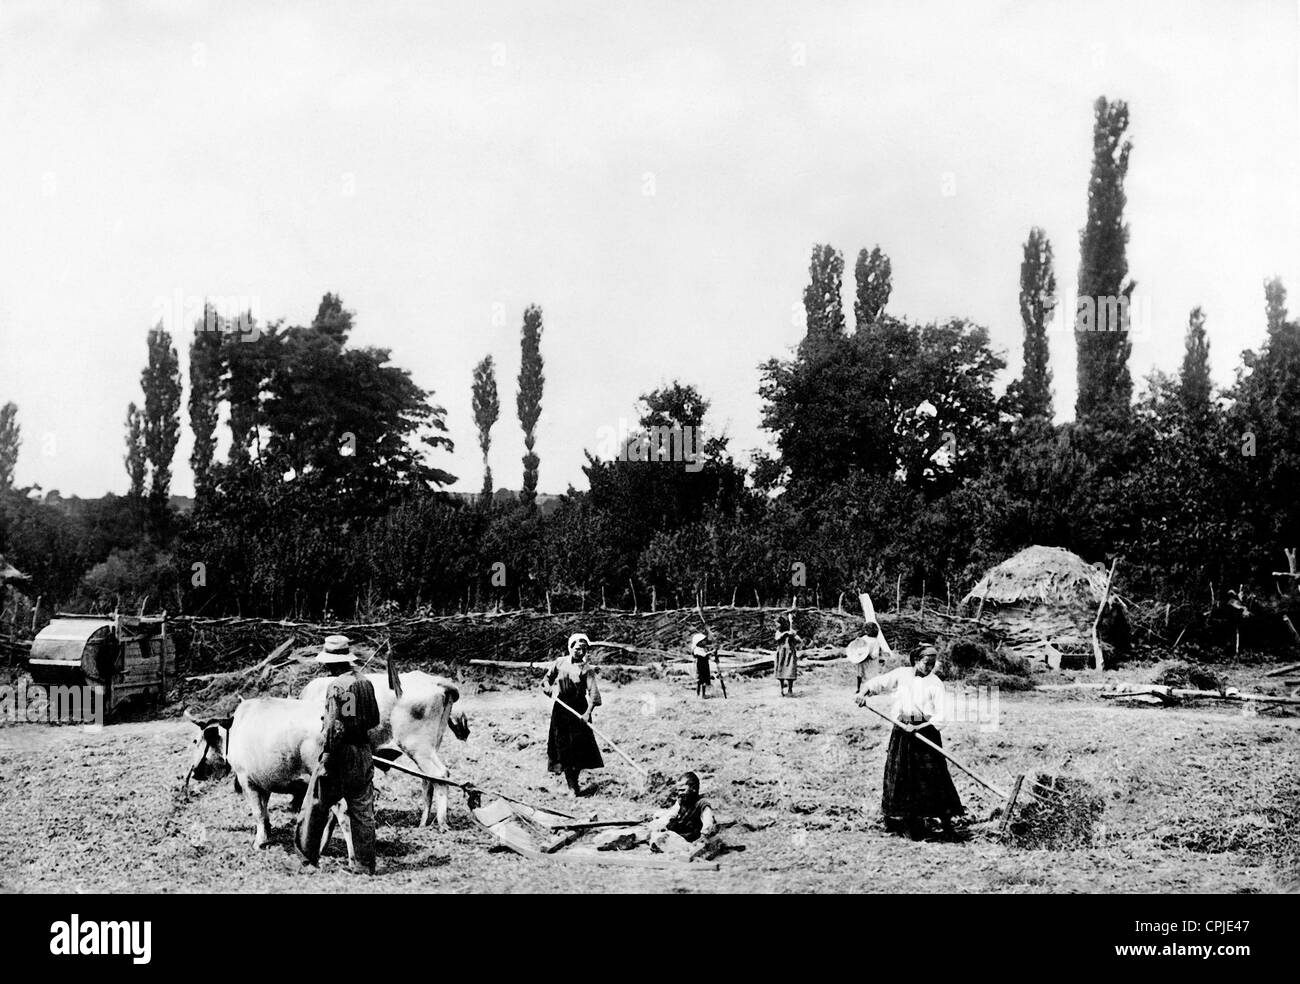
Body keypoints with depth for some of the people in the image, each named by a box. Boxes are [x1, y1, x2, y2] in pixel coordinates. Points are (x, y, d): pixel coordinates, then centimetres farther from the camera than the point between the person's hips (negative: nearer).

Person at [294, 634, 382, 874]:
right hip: (363, 754, 7)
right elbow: (374, 719, 14)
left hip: (340, 754, -7)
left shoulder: (337, 686, -14)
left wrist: (326, 759, -16)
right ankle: (364, 864, 12)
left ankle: (307, 854, 19)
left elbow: (334, 727, -18)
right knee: (363, 810, 9)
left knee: (317, 805, 9)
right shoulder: (365, 683, 7)